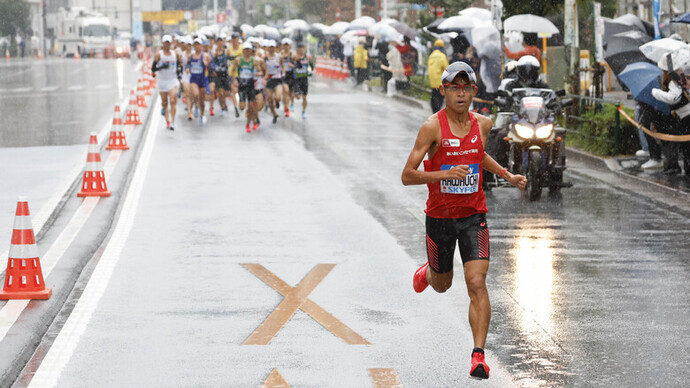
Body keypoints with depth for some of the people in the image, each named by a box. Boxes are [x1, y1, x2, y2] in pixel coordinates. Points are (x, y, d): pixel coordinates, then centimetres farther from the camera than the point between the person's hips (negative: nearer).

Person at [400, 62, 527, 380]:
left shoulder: (482, 124, 0)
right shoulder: (432, 127, -15)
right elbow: (407, 176, -18)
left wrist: (507, 175, 14)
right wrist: (445, 174, -30)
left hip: (473, 215, 2)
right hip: (440, 217, -2)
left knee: (477, 284, -14)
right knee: (442, 285, 18)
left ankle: (478, 355, -13)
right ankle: (428, 272, 56)